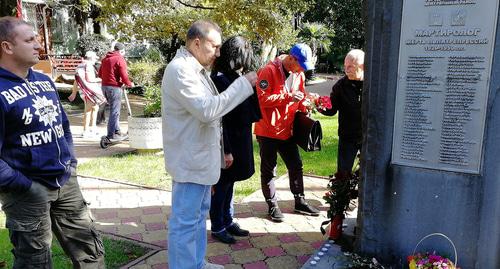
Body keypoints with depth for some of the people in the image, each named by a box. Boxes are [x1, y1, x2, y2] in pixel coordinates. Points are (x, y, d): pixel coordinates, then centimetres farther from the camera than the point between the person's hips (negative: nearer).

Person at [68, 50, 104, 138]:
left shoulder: (80, 66, 17)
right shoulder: (88, 65, -12)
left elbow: (76, 81, 19)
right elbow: (89, 79, -20)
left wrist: (74, 93, 22)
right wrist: (100, 79, -7)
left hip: (84, 91, 10)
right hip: (90, 91, -10)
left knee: (95, 108, 20)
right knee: (88, 110, -3)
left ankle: (93, 128, 27)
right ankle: (85, 132, 1)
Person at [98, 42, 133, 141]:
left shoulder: (105, 59, 15)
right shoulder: (120, 59, -11)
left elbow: (100, 74, 20)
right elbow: (124, 76, -15)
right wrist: (130, 84, 1)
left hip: (104, 86, 8)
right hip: (114, 87, -8)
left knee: (114, 110, 18)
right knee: (114, 111, -3)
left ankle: (117, 131, 25)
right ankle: (111, 135, -1)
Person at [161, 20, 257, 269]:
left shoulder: (196, 68, 13)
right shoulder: (180, 69, -20)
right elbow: (207, 109, -28)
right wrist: (244, 83, -23)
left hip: (200, 158, 11)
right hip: (190, 161, -11)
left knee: (199, 214, 21)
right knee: (185, 222, 1)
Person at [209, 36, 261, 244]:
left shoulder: (236, 77, 7)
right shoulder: (220, 79, -18)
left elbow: (248, 110, 12)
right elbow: (218, 119, -21)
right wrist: (226, 150, -21)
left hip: (239, 140, 8)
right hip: (227, 142, -8)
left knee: (229, 182, 19)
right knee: (222, 184, 5)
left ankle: (228, 221, 33)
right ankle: (217, 227, 21)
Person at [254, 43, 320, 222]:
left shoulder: (299, 74, 7)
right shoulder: (269, 71, -14)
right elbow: (263, 98, -21)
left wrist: (304, 104, -2)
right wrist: (288, 96, -26)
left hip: (287, 130, 7)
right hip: (268, 130, -7)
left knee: (296, 166, 14)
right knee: (268, 170, 5)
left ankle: (300, 201, 28)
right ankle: (272, 205, 18)